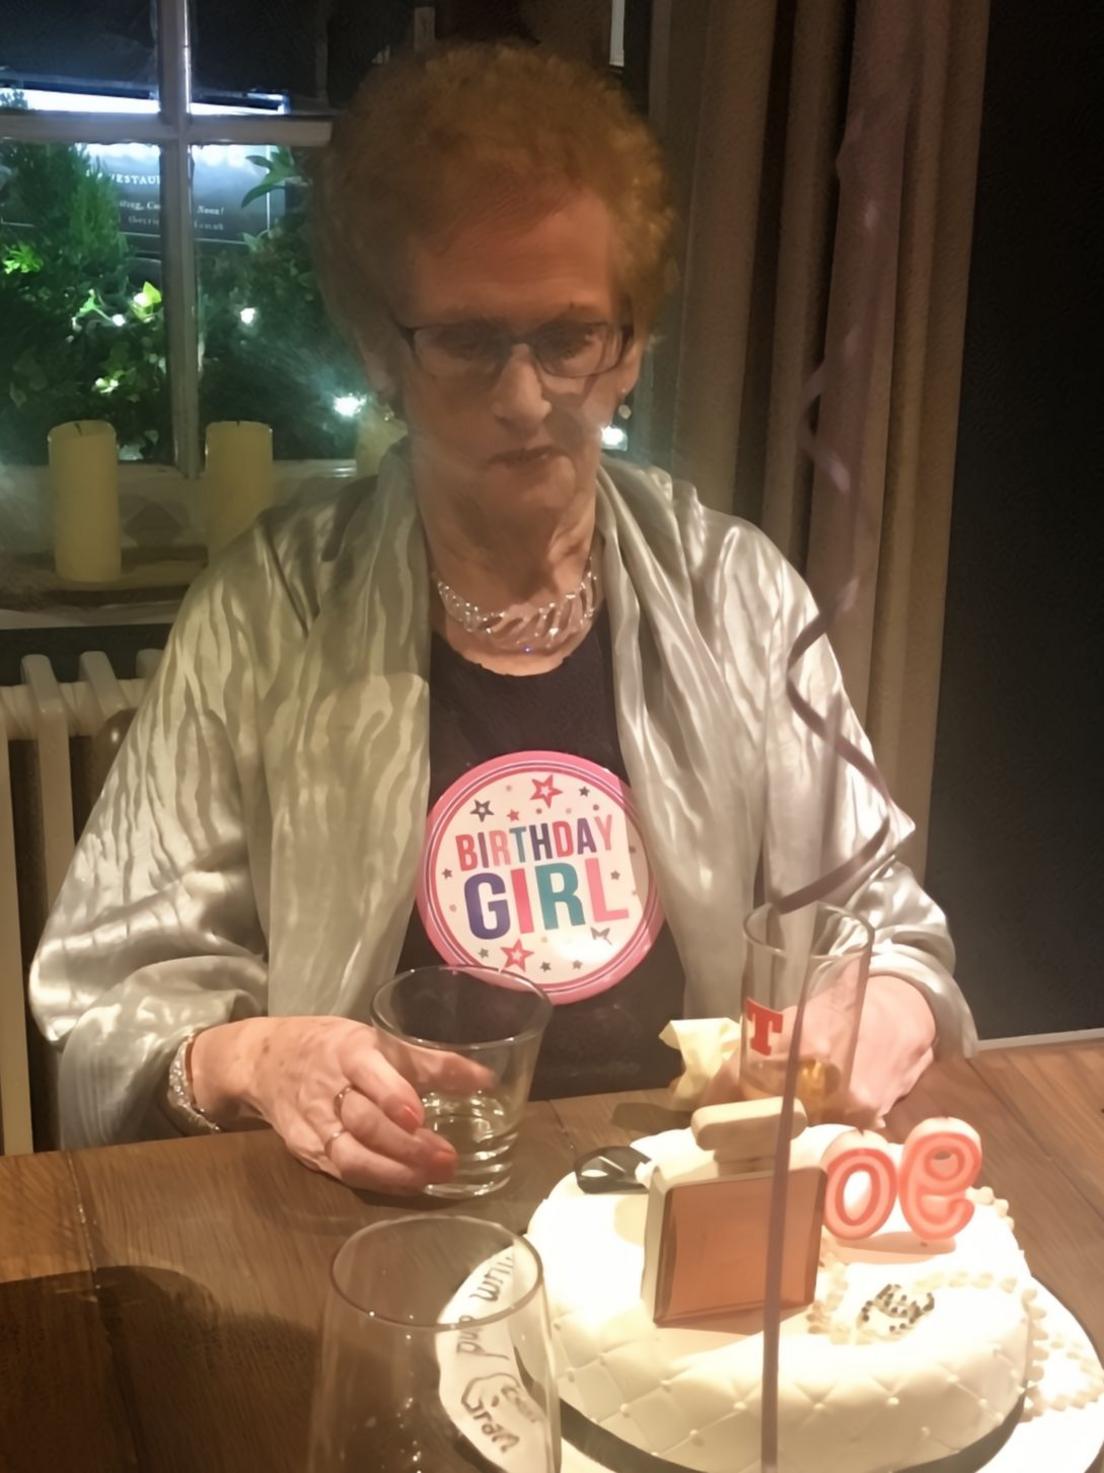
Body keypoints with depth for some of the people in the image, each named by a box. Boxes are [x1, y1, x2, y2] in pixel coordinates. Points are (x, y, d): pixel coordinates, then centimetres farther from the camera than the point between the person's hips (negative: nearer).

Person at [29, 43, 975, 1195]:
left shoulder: (738, 592, 2)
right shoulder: (265, 615, -5)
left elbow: (882, 928, 9)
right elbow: (113, 1001, -3)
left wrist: (890, 1018, -13)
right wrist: (249, 1059, -22)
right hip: (379, 1222, 0)